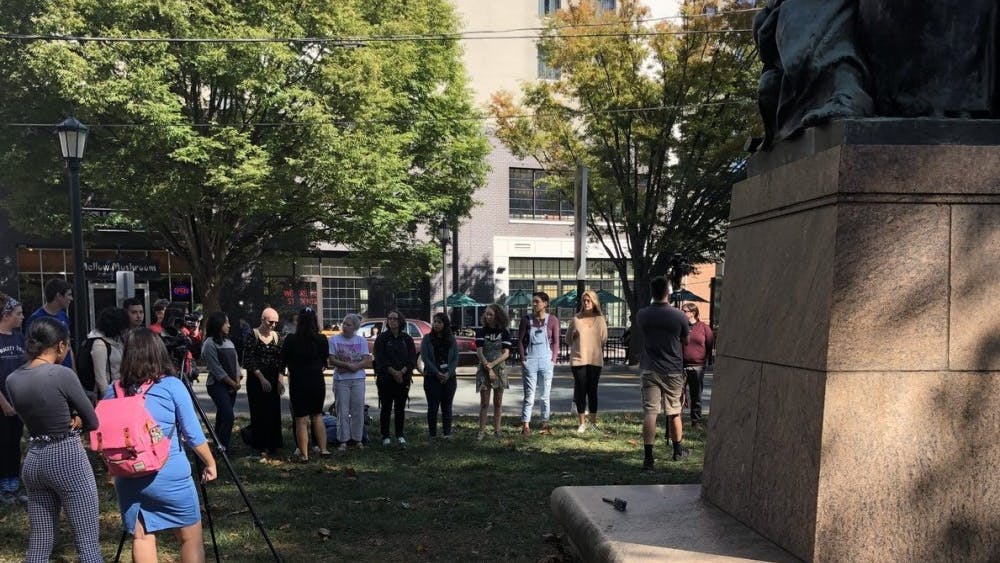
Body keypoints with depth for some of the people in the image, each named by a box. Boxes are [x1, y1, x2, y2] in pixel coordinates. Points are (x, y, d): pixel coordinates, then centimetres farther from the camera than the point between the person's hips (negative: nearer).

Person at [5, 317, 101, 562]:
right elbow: (93, 421, -7)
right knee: (88, 543, -1)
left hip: (33, 460, 7)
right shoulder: (62, 374, -15)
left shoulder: (12, 380, 3)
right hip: (68, 459, -7)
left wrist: (65, 422, 3)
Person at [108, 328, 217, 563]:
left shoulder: (114, 391, 3)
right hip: (170, 477, -4)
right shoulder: (172, 386, -8)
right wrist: (210, 463, 8)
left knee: (141, 537, 11)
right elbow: (194, 435, -5)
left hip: (127, 478, 4)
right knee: (191, 537, 10)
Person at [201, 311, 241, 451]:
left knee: (222, 417, 10)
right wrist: (232, 383, -11)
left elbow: (235, 361, 14)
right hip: (217, 385, -7)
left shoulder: (228, 342, 14)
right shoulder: (210, 343, -10)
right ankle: (222, 448, -8)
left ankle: (219, 446, 17)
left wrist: (238, 381, -1)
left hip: (231, 386, 7)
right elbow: (216, 369, -13)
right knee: (229, 416, -16)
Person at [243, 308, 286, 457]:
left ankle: (272, 444, 14)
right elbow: (249, 360, -10)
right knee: (259, 413, -2)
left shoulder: (276, 336, 8)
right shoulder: (253, 335, -6)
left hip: (273, 379, 4)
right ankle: (259, 446, 6)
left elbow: (281, 360, 7)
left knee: (274, 412, 4)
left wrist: (280, 379, -5)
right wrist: (262, 378, -15)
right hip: (256, 379, -4)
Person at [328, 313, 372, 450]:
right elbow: (332, 360, -5)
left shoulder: (361, 340, 7)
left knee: (358, 410, 3)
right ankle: (343, 440, 5)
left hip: (358, 379, 2)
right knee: (342, 411, -1)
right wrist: (348, 365, -16)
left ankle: (357, 439, 12)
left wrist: (354, 367, -16)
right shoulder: (334, 339, 2)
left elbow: (367, 361, -1)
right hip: (340, 380, -2)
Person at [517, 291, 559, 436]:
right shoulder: (526, 320, 2)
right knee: (529, 395, -1)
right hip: (529, 361, 0)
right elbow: (520, 340, 4)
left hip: (546, 361, 0)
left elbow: (556, 342, 3)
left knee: (545, 395, 9)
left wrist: (553, 359, -4)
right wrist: (523, 358, -4)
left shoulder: (552, 320, 1)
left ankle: (545, 424, 17)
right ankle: (525, 425, -1)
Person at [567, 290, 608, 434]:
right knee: (580, 390, 1)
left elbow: (604, 338, 11)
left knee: (592, 391, 6)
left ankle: (594, 423, 13)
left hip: (595, 359, 1)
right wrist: (574, 336, -2)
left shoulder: (600, 319, 4)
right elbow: (568, 337, 13)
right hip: (578, 359, 0)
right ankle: (581, 423, 7)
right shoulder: (576, 319, 3)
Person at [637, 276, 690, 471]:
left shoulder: (642, 315, -5)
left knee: (649, 412, -4)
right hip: (673, 371, 0)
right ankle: (678, 451, 32)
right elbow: (685, 341, 6)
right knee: (674, 412, 14)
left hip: (650, 370, 0)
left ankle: (648, 457, -12)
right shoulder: (679, 316, -9)